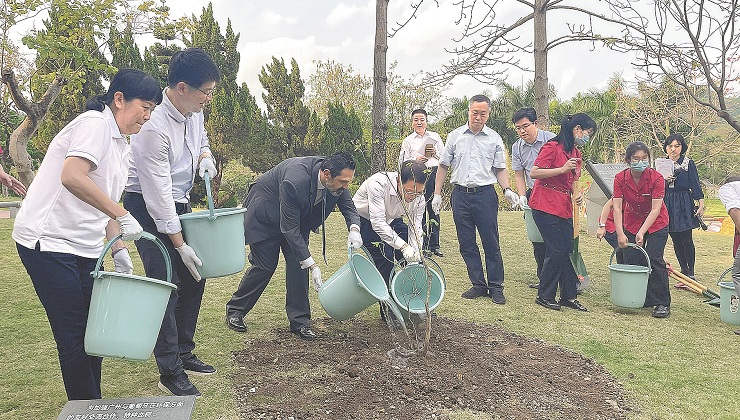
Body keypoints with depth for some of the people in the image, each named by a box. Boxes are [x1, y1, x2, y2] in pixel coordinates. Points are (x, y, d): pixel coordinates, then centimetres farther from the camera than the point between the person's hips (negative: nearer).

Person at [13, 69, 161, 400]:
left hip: (84, 248, 9)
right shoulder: (95, 124, -12)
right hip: (48, 241, -9)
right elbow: (72, 177, -28)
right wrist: (122, 214, -28)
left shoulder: (122, 147, 16)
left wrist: (119, 251, 7)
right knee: (74, 335, -3)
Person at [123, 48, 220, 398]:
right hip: (148, 207, -8)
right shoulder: (153, 127, -28)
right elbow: (158, 193, -25)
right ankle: (170, 372, 2)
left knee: (194, 276, 10)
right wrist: (180, 244, -20)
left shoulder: (193, 110, -4)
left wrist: (205, 155, -4)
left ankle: (183, 354, 25)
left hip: (179, 202, 8)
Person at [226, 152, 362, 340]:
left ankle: (299, 321, 5)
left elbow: (349, 206, -7)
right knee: (264, 266, -2)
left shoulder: (337, 178, -23)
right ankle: (234, 310, 20)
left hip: (299, 216, 6)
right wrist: (312, 265, -34)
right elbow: (289, 229, -35)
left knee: (298, 264, -4)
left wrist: (354, 229, -30)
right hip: (265, 216, -6)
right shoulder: (295, 182, -42)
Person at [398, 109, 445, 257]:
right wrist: (416, 160, -10)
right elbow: (402, 162, 6)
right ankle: (423, 246, 5)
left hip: (434, 174, 1)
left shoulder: (435, 137, 14)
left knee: (434, 209, 1)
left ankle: (434, 244, 9)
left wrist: (435, 153, -6)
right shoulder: (408, 141, 11)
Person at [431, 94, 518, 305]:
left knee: (491, 243, 0)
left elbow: (500, 168, 8)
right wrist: (437, 194, 8)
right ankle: (478, 285, 17)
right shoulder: (455, 136, 8)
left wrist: (507, 189, -9)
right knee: (467, 244, 6)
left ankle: (496, 287, 10)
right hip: (460, 194, 2)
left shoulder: (494, 138, 5)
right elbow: (443, 166, 12)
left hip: (485, 194, -2)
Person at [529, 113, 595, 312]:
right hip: (546, 206, -8)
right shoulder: (552, 147, -11)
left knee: (568, 251, 7)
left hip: (564, 208, 8)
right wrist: (562, 169, -22)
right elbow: (534, 173, -18)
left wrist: (576, 193, 5)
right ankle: (544, 296, 6)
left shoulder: (576, 153, 16)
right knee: (556, 251, -8)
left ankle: (569, 296, 15)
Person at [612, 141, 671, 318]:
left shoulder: (656, 178, -23)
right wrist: (620, 234, -28)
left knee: (654, 260, -13)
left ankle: (662, 303, -3)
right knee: (631, 262, 0)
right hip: (631, 223, 3)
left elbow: (655, 209, -25)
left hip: (656, 224, -3)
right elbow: (617, 207, -19)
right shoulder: (620, 178, -16)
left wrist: (641, 233, -32)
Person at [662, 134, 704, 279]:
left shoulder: (689, 164, 0)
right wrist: (663, 180, -9)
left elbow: (695, 185, -2)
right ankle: (684, 271, 16)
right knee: (676, 240, 6)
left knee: (686, 239, -6)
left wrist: (701, 205, -9)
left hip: (684, 204, -4)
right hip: (668, 204, 4)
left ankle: (690, 273, 0)